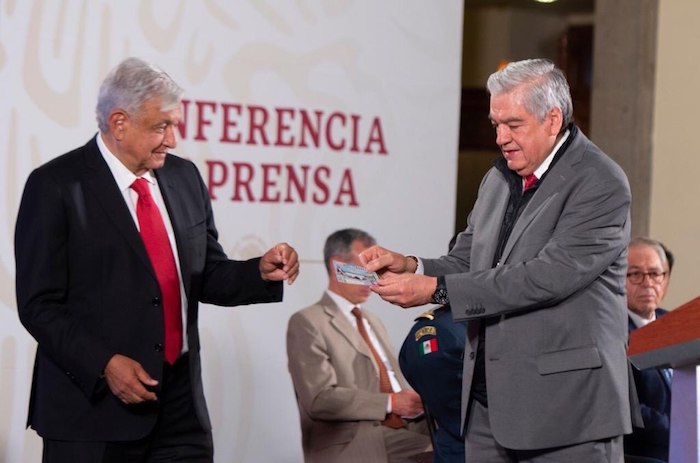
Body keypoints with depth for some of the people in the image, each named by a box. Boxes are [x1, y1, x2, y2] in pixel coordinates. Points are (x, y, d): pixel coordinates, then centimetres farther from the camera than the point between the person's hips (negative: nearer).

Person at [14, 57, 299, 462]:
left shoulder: (185, 177, 11)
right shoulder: (56, 185, -6)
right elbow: (39, 305, -9)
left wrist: (262, 272, -3)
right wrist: (105, 364, -18)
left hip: (181, 404, 5)